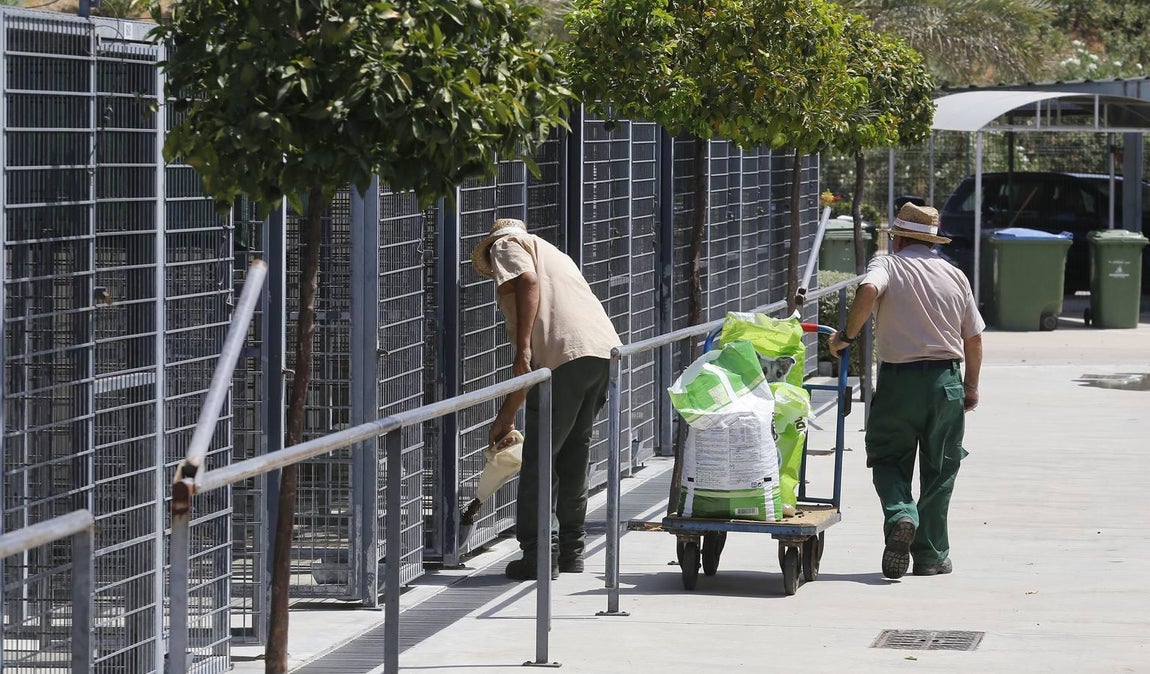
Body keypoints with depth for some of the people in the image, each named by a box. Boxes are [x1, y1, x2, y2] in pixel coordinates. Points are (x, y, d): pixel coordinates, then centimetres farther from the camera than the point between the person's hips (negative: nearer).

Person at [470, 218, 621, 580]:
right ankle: (570, 550, 24)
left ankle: (539, 554, -3)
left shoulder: (506, 245, 16)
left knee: (539, 458, -1)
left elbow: (528, 282, -10)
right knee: (574, 452, 19)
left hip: (567, 355, -8)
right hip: (606, 350, 8)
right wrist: (507, 414, 40)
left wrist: (523, 348, -17)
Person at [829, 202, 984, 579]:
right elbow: (974, 337, 13)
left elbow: (868, 290, -25)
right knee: (939, 470, 12)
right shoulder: (954, 276, 10)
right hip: (946, 379, 3)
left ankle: (901, 516, -18)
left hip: (898, 378, -3)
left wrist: (847, 335, -13)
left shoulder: (887, 265, -1)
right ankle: (930, 556, 13)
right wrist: (971, 386, 25)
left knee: (889, 460, 10)